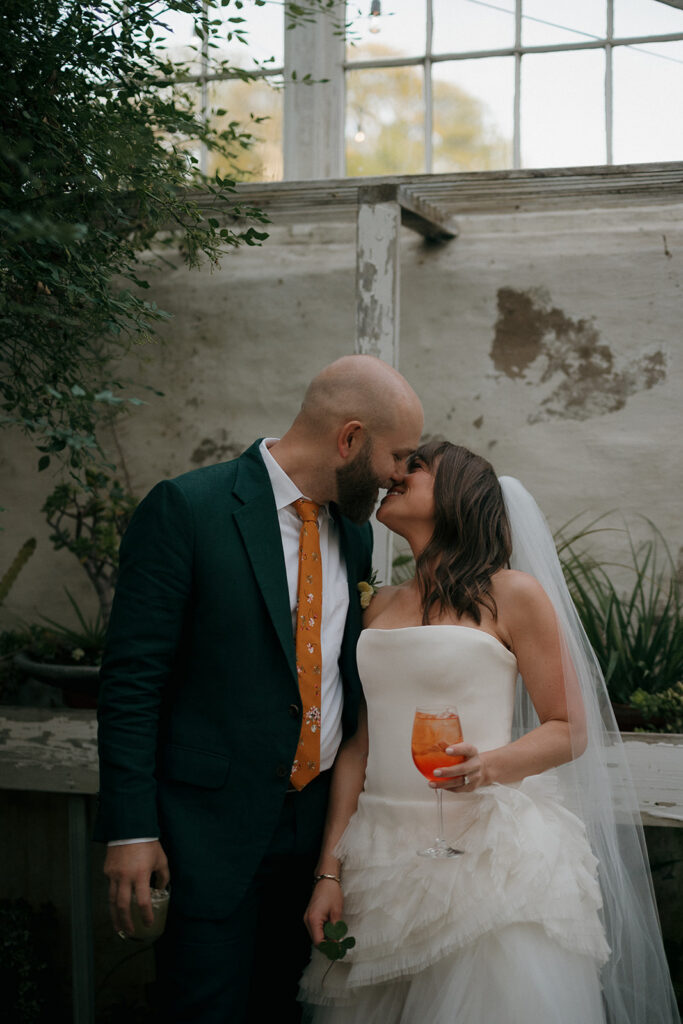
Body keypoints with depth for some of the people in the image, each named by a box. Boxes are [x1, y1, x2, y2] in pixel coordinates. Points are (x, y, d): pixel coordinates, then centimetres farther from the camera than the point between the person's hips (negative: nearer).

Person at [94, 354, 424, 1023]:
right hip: (215, 822, -6)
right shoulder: (185, 509, -13)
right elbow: (132, 679, -13)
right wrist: (130, 829, -15)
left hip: (323, 816, 6)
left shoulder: (354, 530, 8)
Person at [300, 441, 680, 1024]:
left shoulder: (513, 593, -2)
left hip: (485, 853, -4)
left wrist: (492, 766, -21)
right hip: (384, 857, 5)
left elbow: (571, 729, -2)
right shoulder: (380, 607, 14)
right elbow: (359, 743, 11)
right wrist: (330, 870, 4)